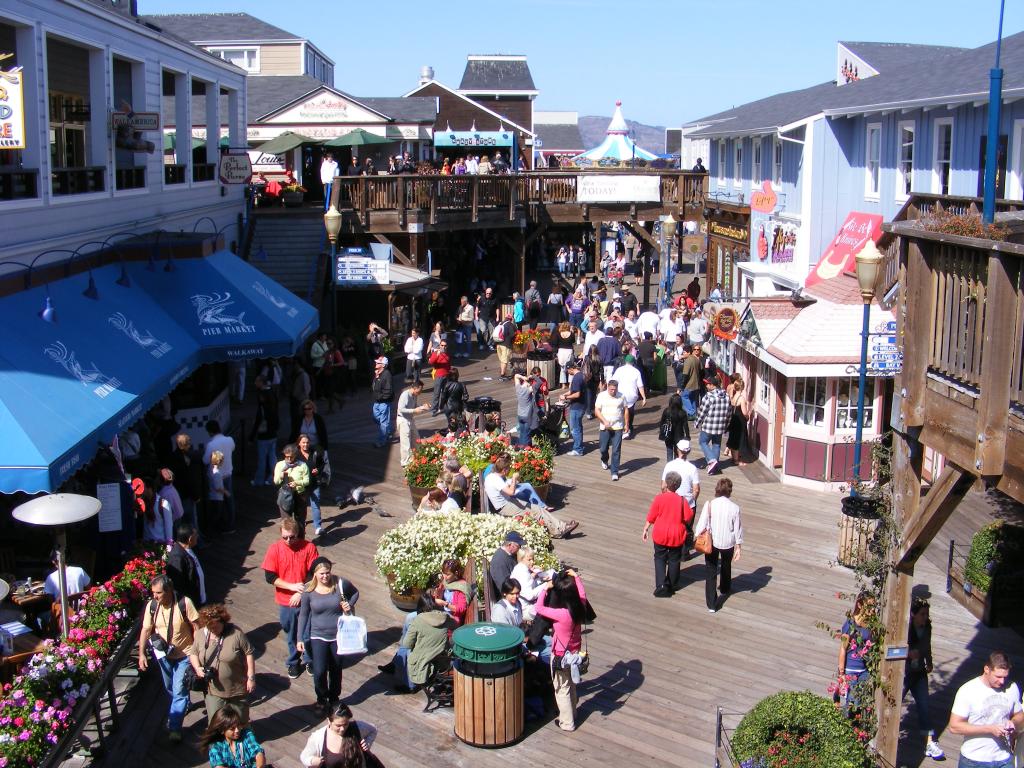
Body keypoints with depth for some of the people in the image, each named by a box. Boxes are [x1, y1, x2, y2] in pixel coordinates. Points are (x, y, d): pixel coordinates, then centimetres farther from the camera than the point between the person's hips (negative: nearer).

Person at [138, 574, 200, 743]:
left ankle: (174, 728, -2)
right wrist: (142, 653, -9)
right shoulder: (151, 606, -12)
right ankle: (183, 705, 50)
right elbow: (146, 630, -3)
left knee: (179, 691, -8)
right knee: (169, 689, 22)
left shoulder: (184, 603, -22)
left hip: (184, 655, -4)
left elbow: (196, 627, -15)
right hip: (164, 655, 4)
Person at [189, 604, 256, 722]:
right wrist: (197, 667, -12)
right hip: (213, 691, 2)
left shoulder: (236, 633, -16)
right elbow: (193, 653, 9)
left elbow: (249, 654, -11)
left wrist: (251, 678, -12)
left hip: (237, 690, -2)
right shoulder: (201, 634, -4)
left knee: (241, 722, 16)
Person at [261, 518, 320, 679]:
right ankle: (293, 662, 38)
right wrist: (292, 586, -20)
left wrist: (301, 593, -17)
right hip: (285, 601, 1)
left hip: (306, 599, -1)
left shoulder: (309, 547, -12)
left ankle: (310, 660, 36)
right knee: (290, 634, 17)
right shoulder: (275, 549, -11)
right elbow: (270, 577, -12)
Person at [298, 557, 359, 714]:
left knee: (336, 669, 16)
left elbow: (355, 592, 8)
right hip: (318, 636, -1)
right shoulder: (308, 590, -13)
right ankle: (321, 700, 20)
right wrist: (300, 639, -4)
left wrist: (350, 605, -11)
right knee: (319, 671, -7)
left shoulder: (340, 583, -13)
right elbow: (303, 615, -3)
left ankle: (334, 699, 40)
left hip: (338, 635, 1)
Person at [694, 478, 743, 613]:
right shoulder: (734, 508, -14)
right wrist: (738, 547, 5)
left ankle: (711, 604, 4)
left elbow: (701, 524, -13)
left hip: (711, 542, -2)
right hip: (728, 543, 2)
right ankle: (725, 589, 54)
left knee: (711, 571, 7)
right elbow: (738, 529, -6)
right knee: (726, 566, 29)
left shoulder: (709, 505, -17)